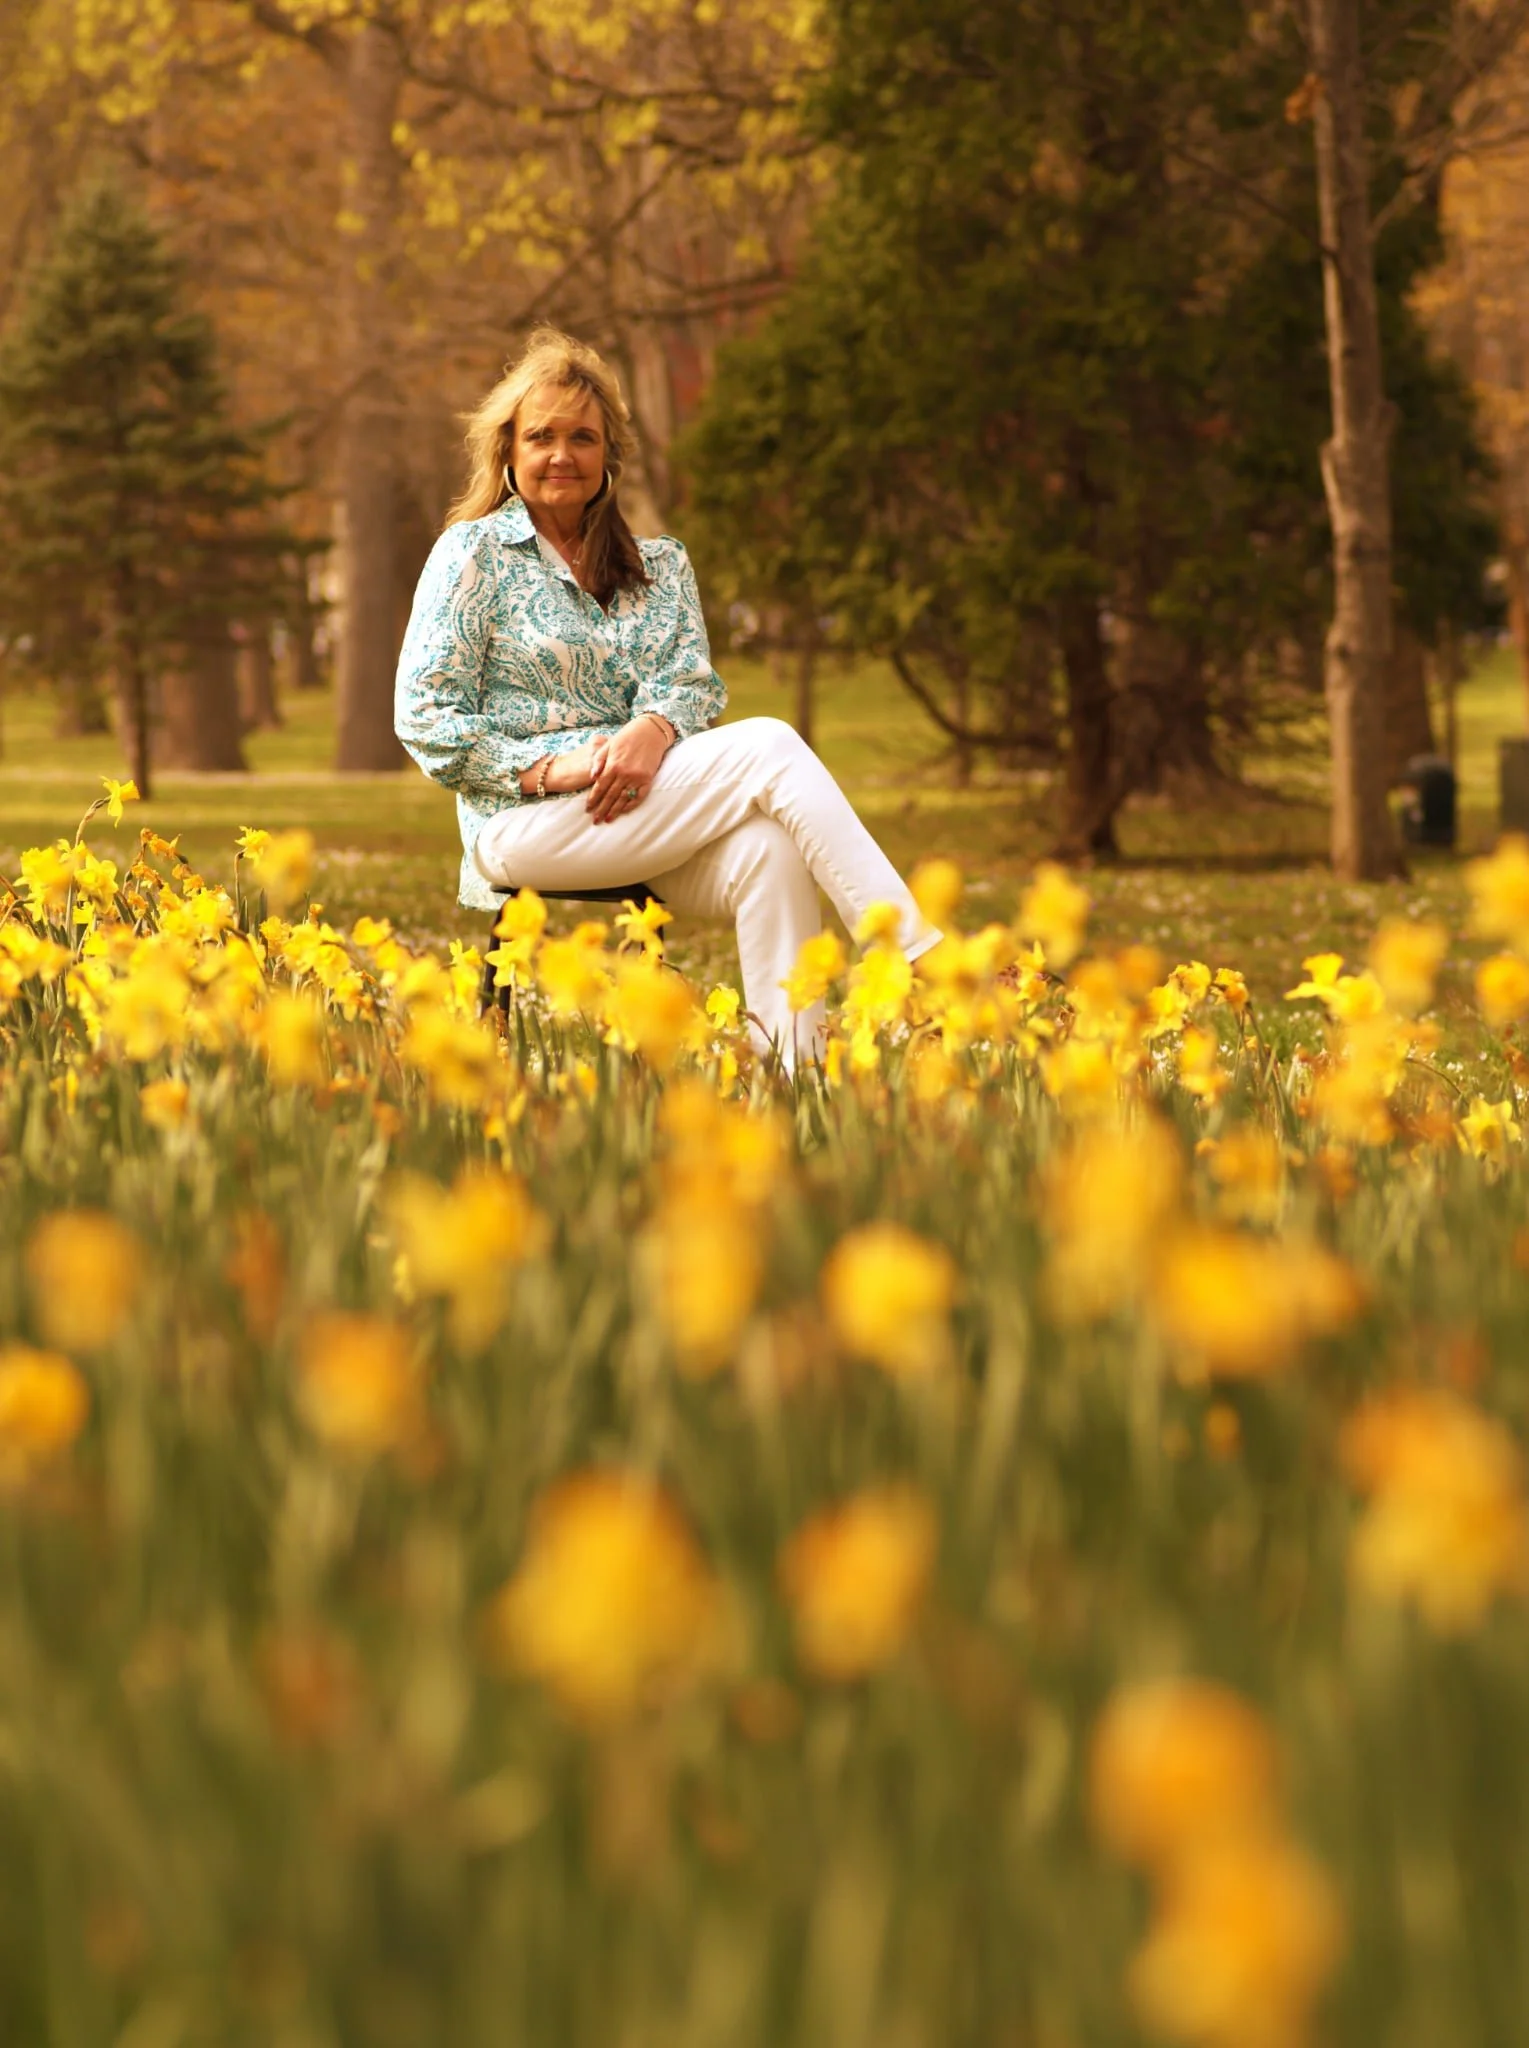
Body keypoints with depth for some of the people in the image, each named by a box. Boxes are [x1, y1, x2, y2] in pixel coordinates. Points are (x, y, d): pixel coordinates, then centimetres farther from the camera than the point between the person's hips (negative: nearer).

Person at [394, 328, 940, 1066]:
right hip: (522, 824, -4)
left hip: (639, 809, 5)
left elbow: (694, 683, 6)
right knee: (770, 747, -24)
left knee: (767, 847, -33)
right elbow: (423, 717, -2)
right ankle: (924, 967, -28)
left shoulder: (659, 565, 20)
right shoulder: (473, 552, 6)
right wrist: (546, 766, -15)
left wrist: (654, 729, -19)